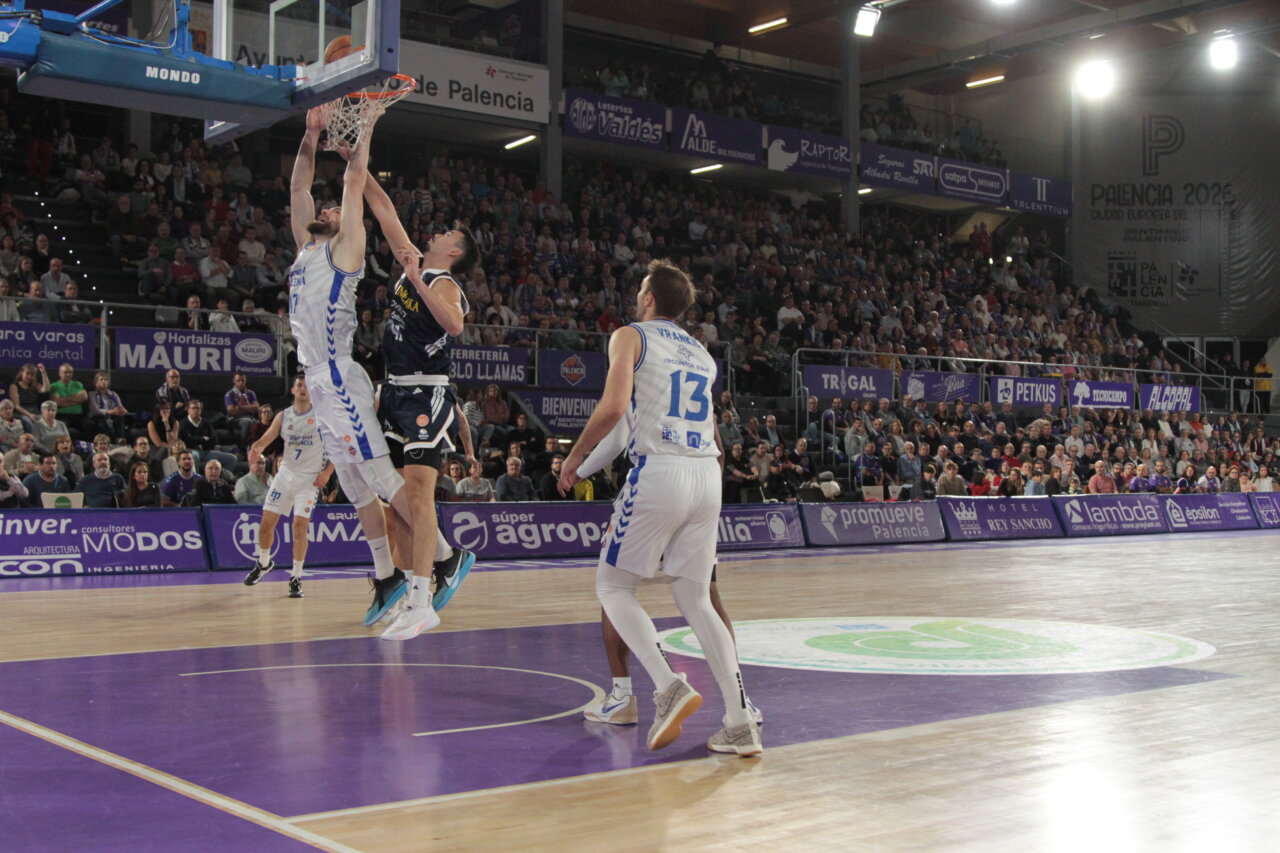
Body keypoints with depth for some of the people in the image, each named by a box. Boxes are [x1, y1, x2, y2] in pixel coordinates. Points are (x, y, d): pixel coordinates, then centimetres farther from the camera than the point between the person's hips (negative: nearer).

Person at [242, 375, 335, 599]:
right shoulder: (283, 416, 6)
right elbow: (265, 440, 0)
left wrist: (327, 472, -13)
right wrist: (255, 451, -24)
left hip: (310, 479, -3)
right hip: (285, 475, 4)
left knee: (300, 526, -11)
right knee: (267, 522, 2)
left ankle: (296, 577, -1)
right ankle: (264, 563, 28)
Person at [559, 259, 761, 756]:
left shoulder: (631, 337, 5)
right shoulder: (702, 355, 24)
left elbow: (613, 406, -10)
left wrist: (575, 458, 2)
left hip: (658, 472, -6)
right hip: (708, 474, 6)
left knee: (613, 588, 8)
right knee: (696, 601, 12)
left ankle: (669, 687, -12)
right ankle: (740, 724, 3)